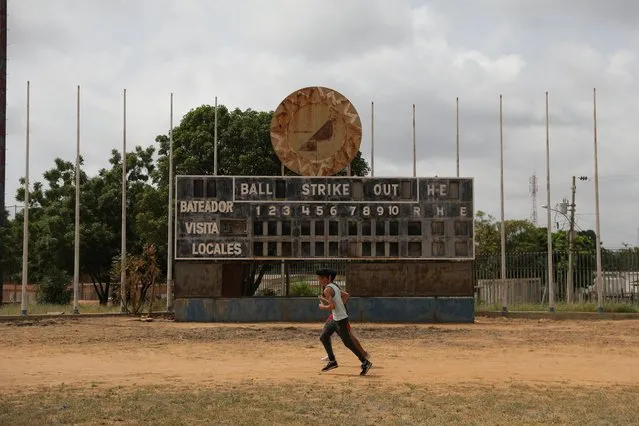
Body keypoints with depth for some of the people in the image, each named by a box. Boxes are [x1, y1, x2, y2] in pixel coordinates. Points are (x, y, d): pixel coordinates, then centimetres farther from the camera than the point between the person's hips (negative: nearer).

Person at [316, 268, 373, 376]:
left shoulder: (327, 290, -17)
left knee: (348, 343, -4)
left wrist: (322, 306, -8)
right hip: (335, 319, 10)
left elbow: (332, 306, -25)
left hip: (340, 319, -10)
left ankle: (365, 362, 0)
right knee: (324, 337, 14)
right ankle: (332, 361, 19)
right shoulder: (334, 286, 12)